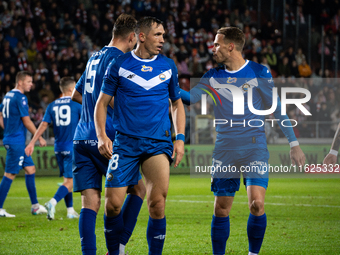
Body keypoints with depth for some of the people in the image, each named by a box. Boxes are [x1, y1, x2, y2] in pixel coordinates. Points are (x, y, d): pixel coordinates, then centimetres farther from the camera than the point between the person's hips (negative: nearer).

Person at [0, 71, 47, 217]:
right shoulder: (20, 98, -15)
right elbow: (26, 121, -15)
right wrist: (40, 138, -7)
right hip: (16, 142, -10)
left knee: (30, 169, 13)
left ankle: (35, 206, 16)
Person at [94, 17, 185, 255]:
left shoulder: (168, 66, 10)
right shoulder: (119, 64, 2)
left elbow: (177, 103, 20)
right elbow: (102, 102, 7)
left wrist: (180, 138, 8)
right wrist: (102, 135, -7)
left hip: (158, 143, 1)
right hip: (125, 143, -1)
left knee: (157, 202, -18)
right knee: (113, 203, -7)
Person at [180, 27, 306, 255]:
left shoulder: (259, 73, -2)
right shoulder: (213, 76, 7)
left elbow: (276, 109, 3)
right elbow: (189, 97, 7)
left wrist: (294, 143, 2)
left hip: (254, 148, -3)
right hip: (225, 149, 3)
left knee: (257, 204, -16)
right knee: (221, 209, 2)